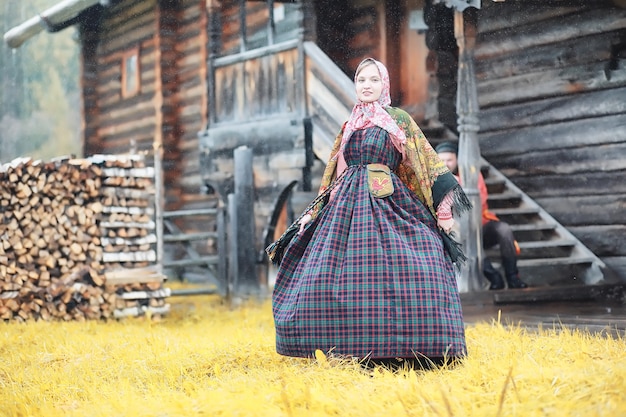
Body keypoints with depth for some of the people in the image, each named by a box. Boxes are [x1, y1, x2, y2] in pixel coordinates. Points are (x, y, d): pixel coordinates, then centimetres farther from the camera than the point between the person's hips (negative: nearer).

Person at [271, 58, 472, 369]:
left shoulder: (399, 120, 6)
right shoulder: (348, 127, 20)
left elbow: (427, 161, 0)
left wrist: (443, 206, -9)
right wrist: (315, 212, 20)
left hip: (390, 204, -5)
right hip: (348, 206, 5)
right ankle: (353, 351, 2)